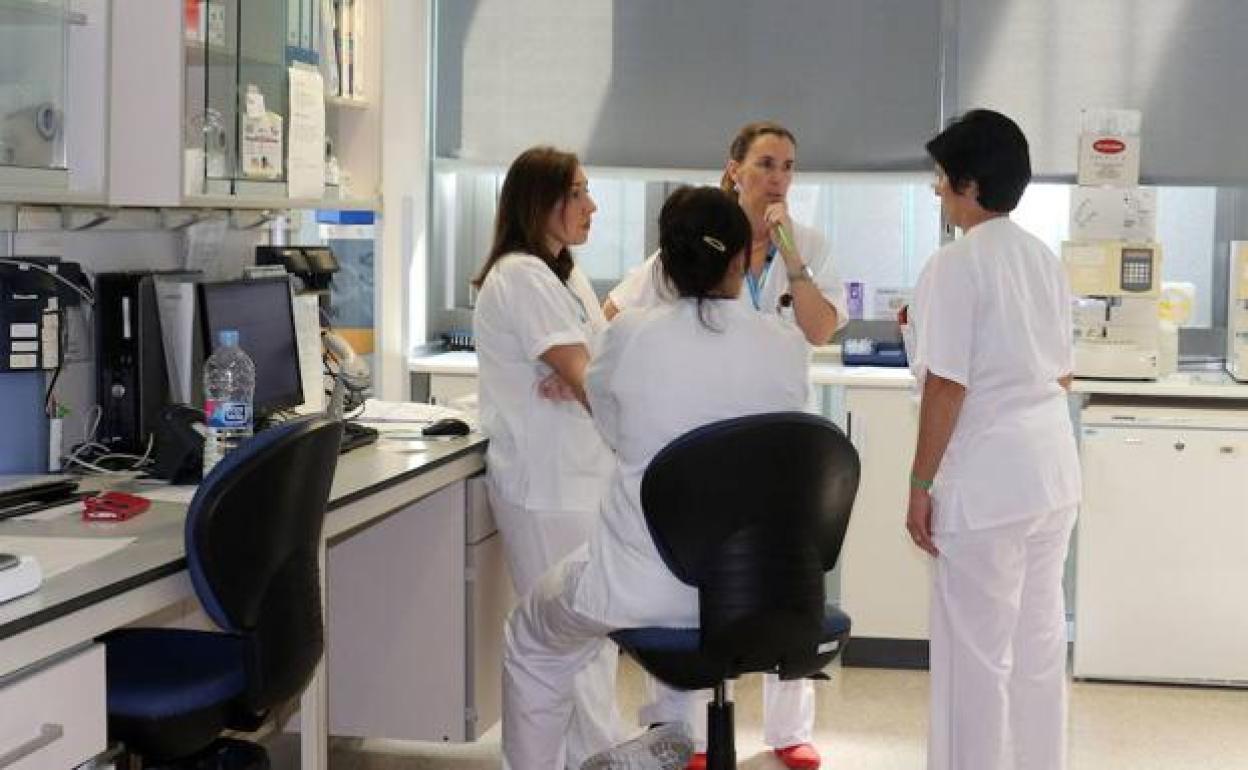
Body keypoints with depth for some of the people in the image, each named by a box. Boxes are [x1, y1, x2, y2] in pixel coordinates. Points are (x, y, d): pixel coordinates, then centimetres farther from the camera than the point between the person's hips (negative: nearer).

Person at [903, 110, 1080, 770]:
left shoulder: (955, 265, -13)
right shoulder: (1045, 260, 10)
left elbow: (946, 387, -16)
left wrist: (920, 485, -9)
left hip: (987, 481, -8)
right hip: (1054, 473, 8)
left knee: (977, 653, 2)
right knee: (1040, 643, 16)